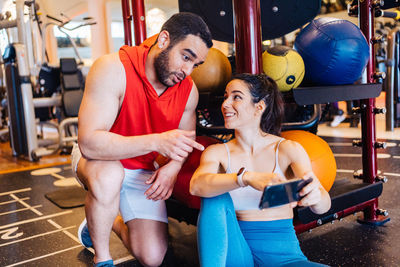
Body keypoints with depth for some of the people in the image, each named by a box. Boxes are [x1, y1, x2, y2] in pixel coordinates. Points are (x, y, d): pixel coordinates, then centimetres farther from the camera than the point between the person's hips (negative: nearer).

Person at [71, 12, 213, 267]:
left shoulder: (189, 90, -12)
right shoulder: (113, 69, -28)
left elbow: (185, 139, 5)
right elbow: (89, 142, -37)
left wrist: (173, 167, -17)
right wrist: (156, 142, -46)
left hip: (143, 172, 4)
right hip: (98, 160, -3)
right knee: (108, 176, -41)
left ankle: (116, 224, 29)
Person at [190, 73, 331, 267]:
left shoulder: (288, 149, -3)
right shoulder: (217, 152, 1)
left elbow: (323, 206, -13)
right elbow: (196, 185, -22)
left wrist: (315, 195, -39)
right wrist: (246, 178, -40)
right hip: (236, 251, 2)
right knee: (217, 196, -25)